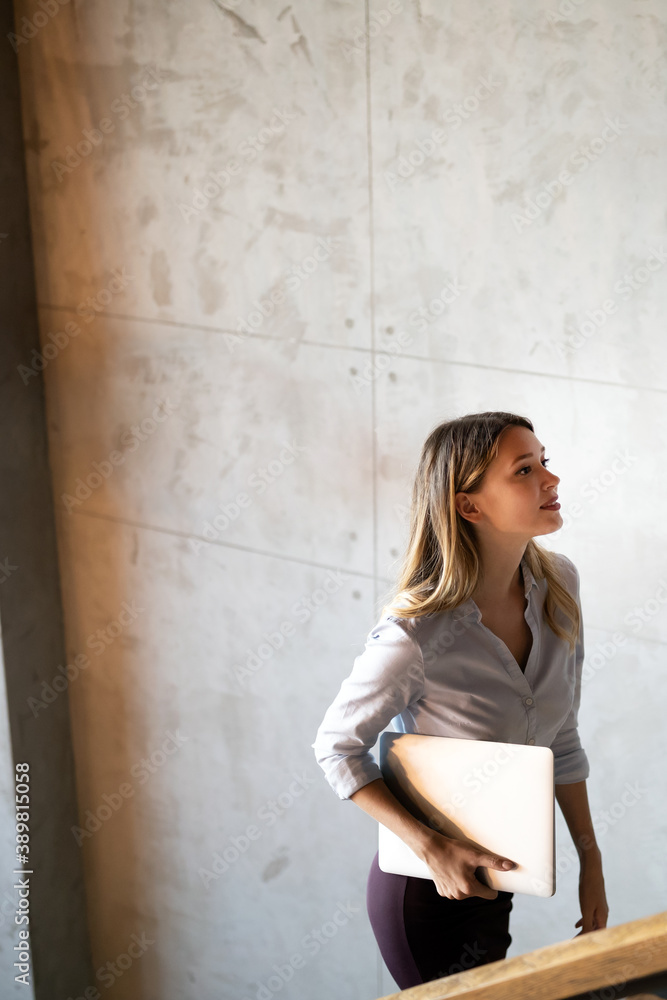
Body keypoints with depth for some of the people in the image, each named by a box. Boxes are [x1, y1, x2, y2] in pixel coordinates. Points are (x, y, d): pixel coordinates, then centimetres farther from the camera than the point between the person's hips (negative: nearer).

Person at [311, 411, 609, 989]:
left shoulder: (559, 584, -9)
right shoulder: (417, 634, -28)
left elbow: (561, 740, 3)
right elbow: (337, 747, -15)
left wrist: (591, 860, 5)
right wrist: (432, 849, -22)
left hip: (493, 875, 6)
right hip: (424, 890, -6)